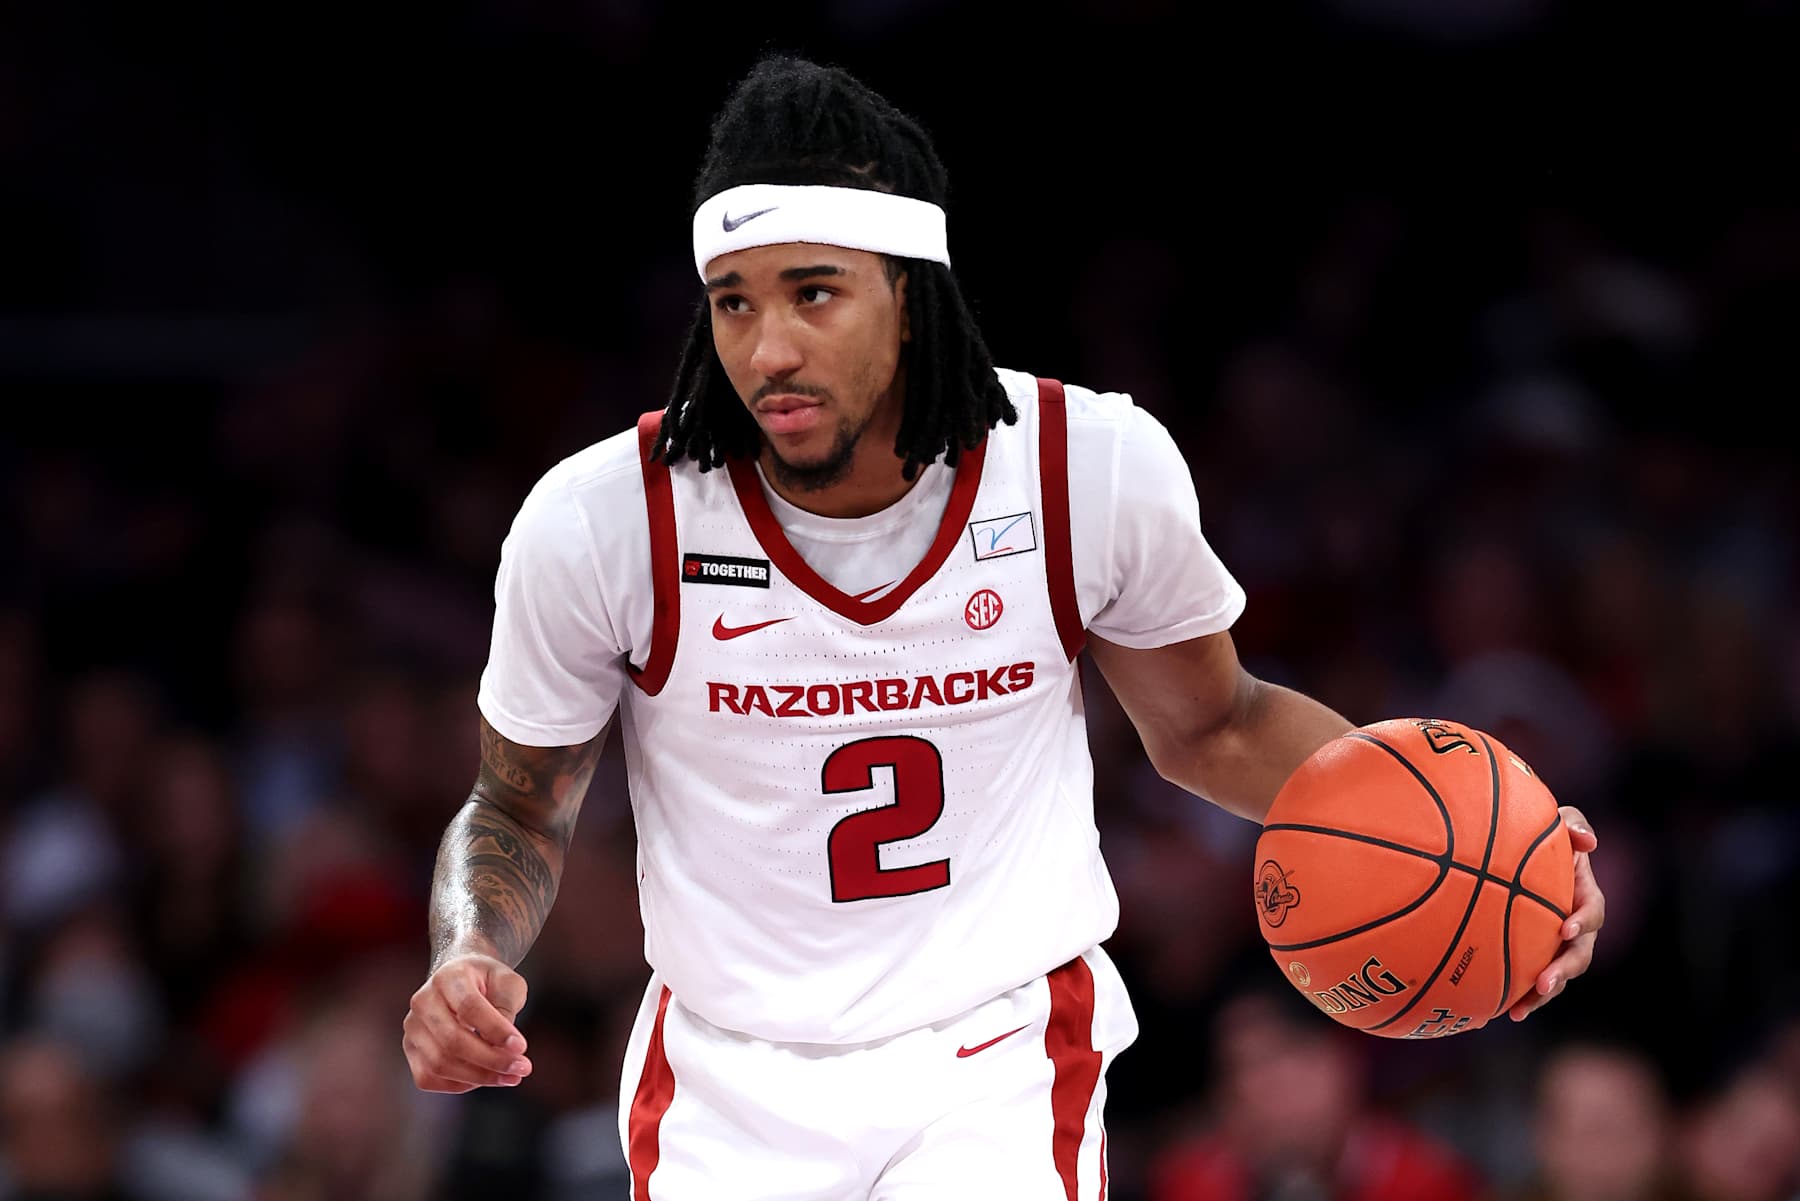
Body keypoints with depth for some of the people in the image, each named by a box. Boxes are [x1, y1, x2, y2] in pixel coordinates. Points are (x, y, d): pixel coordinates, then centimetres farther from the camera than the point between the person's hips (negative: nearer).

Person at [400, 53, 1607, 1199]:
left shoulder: (1097, 468, -11)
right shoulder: (601, 521, -13)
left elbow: (1210, 729, 8)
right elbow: (521, 812, 4)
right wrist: (468, 967, -18)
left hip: (1002, 1079, -1)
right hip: (728, 1084, 1)